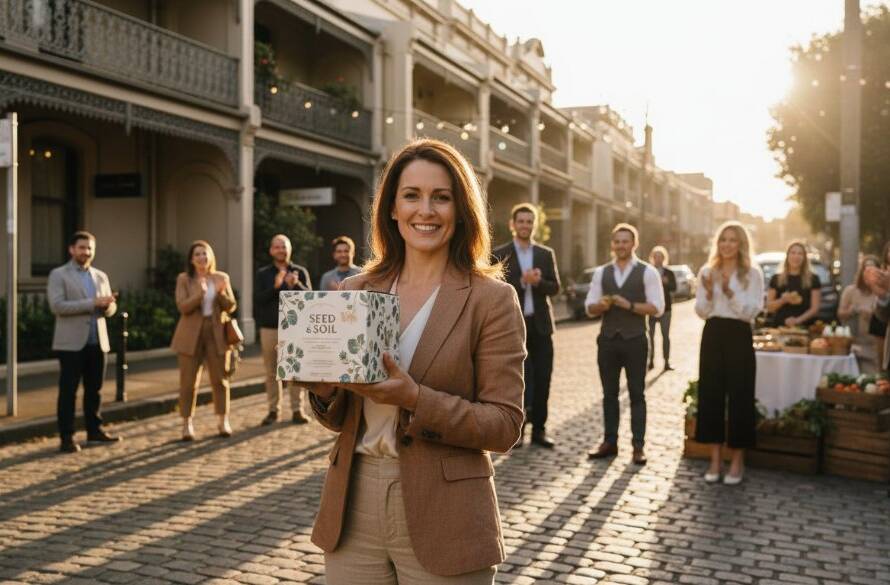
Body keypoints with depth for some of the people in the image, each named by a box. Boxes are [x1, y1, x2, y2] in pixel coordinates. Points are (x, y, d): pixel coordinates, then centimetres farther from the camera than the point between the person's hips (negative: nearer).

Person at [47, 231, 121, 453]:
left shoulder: (101, 276, 15)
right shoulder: (58, 275, -1)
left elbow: (110, 308, 14)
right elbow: (57, 306, -15)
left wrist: (107, 305, -12)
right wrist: (93, 303, -20)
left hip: (97, 341, 5)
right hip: (71, 342, -5)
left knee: (95, 390, 10)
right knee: (68, 391, -2)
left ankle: (94, 430, 20)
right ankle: (66, 437, 1)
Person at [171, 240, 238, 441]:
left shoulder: (222, 278, 8)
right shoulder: (184, 279, 1)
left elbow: (231, 307, 3)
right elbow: (182, 306, -10)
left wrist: (222, 294, -16)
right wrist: (199, 294, -26)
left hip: (217, 334, 2)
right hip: (191, 335, -2)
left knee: (220, 379, 4)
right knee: (188, 381, -1)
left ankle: (224, 422, 15)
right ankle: (187, 424, 6)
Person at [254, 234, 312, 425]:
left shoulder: (300, 272, 8)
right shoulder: (262, 274, 9)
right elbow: (258, 299, -3)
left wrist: (296, 285, -22)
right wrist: (275, 286, -17)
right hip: (269, 328, 1)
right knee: (271, 371, 3)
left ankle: (297, 410, 2)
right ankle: (273, 410, 10)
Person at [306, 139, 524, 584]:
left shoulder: (491, 299, -7)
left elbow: (504, 426, -11)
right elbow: (339, 418, 10)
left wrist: (414, 399, -24)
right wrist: (324, 388, -11)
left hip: (443, 520, -3)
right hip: (352, 511, 4)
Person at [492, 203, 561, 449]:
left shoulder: (546, 254, 10)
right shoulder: (500, 254, 0)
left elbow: (555, 288, 3)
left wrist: (538, 282, -16)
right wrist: (522, 282, -21)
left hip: (541, 324, 3)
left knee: (542, 379, 3)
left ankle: (539, 430, 13)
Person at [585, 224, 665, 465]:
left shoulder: (647, 272, -3)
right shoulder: (601, 272, 8)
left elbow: (657, 308, -8)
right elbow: (590, 307, 8)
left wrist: (628, 305, -19)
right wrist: (601, 305, -14)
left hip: (634, 340, -3)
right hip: (607, 339, 3)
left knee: (637, 394, 3)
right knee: (609, 393, 9)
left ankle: (638, 446, 8)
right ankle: (609, 442, 17)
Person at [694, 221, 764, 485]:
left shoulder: (752, 273, -2)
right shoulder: (707, 271, 7)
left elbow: (751, 311, -9)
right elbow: (701, 311, 5)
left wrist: (730, 292, -20)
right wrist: (709, 293, -13)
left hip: (739, 337, -3)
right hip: (712, 336, 3)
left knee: (739, 396, 1)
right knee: (711, 395, 5)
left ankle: (737, 461, 12)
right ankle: (715, 459, 15)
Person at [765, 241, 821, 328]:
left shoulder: (813, 279, 5)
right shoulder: (776, 279, 8)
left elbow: (815, 308, 1)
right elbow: (769, 307, 8)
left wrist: (798, 320, -14)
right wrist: (783, 299, -10)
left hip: (803, 327, -1)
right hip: (779, 326, 1)